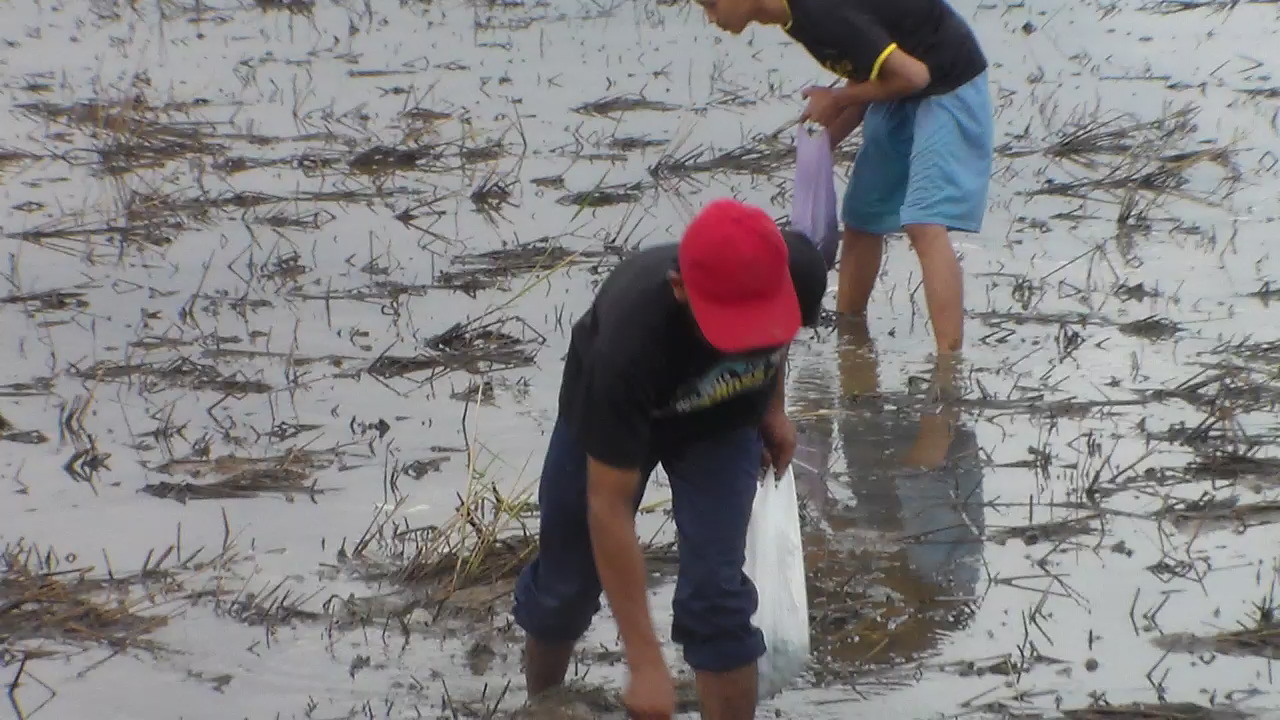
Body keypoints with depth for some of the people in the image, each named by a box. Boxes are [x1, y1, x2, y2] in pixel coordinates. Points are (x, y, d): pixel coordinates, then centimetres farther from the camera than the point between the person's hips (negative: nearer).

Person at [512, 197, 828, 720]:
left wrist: (771, 405, 3)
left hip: (725, 420, 2)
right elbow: (608, 507, -38)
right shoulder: (629, 341, -46)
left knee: (714, 593, -14)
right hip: (607, 412, -2)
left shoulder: (799, 271, -37)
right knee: (564, 588, 13)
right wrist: (646, 664, -38)